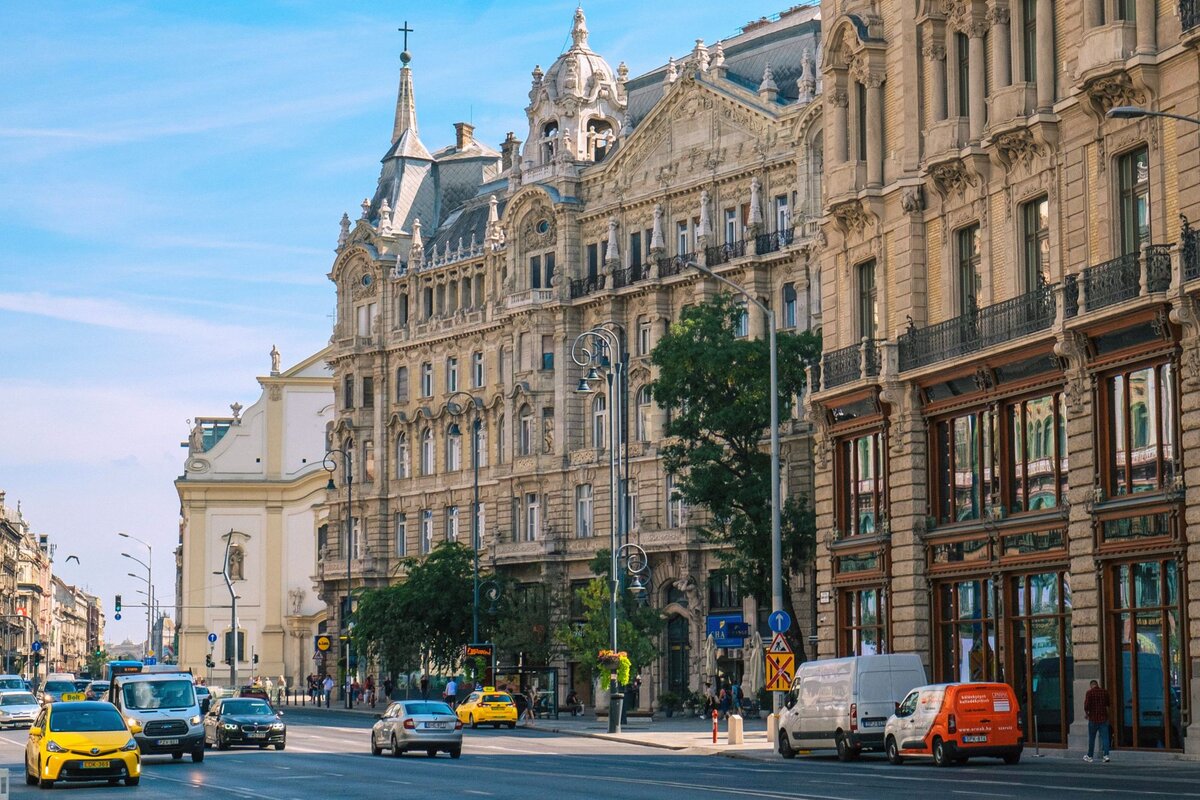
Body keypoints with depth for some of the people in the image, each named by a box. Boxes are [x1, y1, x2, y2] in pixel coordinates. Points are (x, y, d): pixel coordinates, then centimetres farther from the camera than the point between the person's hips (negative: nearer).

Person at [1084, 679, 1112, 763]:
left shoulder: (1090, 692, -8)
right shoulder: (1104, 691, 2)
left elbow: (1086, 705, -14)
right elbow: (1109, 703, 10)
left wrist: (1086, 713, 4)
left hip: (1093, 718, -2)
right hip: (1103, 718, 2)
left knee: (1091, 738, 9)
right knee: (1105, 737, 0)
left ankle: (1090, 756, 18)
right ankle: (1106, 755, -11)